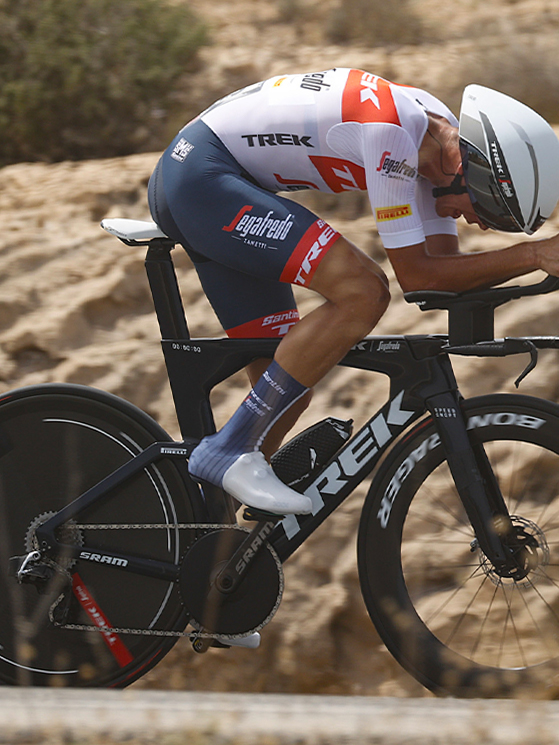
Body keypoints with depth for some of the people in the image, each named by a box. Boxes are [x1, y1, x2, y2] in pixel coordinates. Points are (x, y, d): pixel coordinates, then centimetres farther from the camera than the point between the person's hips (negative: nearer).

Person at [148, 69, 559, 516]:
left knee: (289, 392, 5)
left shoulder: (441, 134, 2)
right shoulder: (392, 131, -26)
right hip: (201, 174, -10)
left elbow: (444, 264, 5)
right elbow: (415, 274, -22)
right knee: (363, 293, -23)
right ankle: (230, 451, -17)